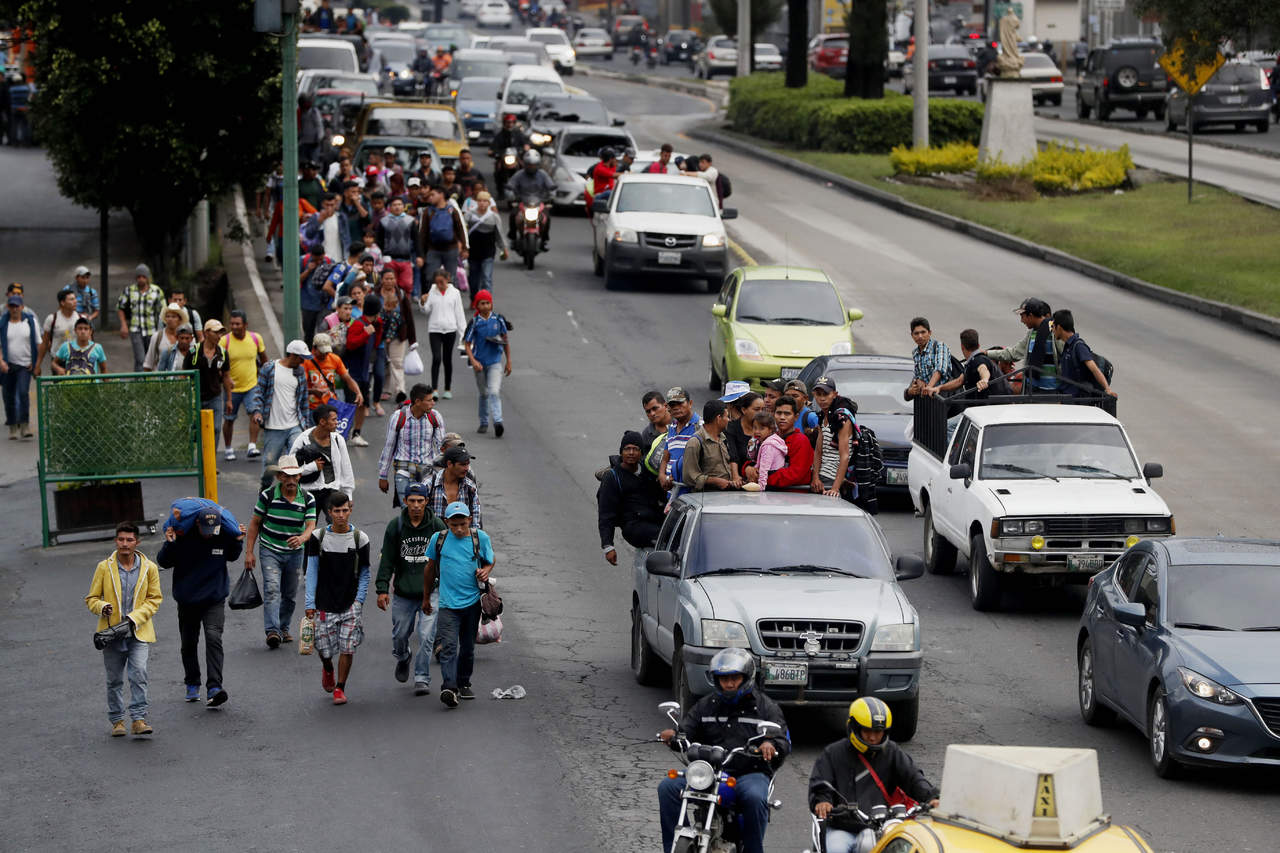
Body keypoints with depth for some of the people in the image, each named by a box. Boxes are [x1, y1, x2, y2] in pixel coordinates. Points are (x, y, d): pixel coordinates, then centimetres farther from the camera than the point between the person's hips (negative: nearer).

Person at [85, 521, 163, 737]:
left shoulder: (149, 568, 2)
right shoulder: (104, 568, 1)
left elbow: (154, 599, 6)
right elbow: (91, 598, 7)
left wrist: (135, 617, -10)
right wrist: (103, 607, -17)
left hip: (139, 632, -1)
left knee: (139, 674, -14)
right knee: (114, 679, 7)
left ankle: (138, 719, -11)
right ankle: (117, 721, 18)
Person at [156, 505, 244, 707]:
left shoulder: (224, 536, -9)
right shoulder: (183, 537, -16)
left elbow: (231, 557, 14)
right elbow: (164, 563, -5)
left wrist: (238, 542, -5)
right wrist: (169, 544, -23)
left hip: (214, 600, -1)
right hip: (187, 600, 1)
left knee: (213, 638, -19)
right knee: (189, 644, 13)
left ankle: (214, 688, -25)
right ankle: (192, 684, 33)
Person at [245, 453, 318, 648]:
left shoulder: (308, 499, -5)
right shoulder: (267, 495, -9)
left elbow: (310, 526, -13)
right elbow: (255, 523, -1)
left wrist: (302, 538, -37)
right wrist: (249, 552, -4)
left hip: (294, 553, 3)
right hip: (270, 551, -3)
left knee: (289, 594, 13)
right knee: (272, 589, -19)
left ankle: (284, 628, 32)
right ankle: (272, 631, -29)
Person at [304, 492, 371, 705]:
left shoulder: (360, 539, -1)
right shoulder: (318, 537, -1)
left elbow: (364, 574, 6)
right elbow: (311, 571, 1)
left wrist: (359, 600, -5)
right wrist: (310, 603, -5)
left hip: (350, 604, 0)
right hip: (325, 604, 0)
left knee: (347, 648, -6)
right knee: (324, 649, 2)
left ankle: (340, 688, 13)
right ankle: (328, 670, 37)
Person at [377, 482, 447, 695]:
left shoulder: (437, 525, -2)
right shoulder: (395, 526, -2)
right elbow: (387, 560, 1)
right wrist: (382, 588, -5)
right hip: (403, 593, 1)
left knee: (426, 637, -11)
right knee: (399, 635, 13)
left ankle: (422, 678, -1)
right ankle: (403, 658, 45)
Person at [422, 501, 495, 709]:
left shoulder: (481, 538, -1)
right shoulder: (438, 540, 0)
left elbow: (490, 561, 14)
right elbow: (430, 568, 13)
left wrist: (485, 571, -11)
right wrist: (426, 598, 18)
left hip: (473, 602, 2)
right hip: (448, 603, -2)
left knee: (468, 647, 13)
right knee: (448, 646, -16)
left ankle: (464, 683, 31)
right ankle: (448, 688, -26)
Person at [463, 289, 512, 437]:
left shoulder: (498, 320, 0)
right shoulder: (475, 323, -4)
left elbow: (505, 341, 11)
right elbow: (467, 344, -4)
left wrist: (508, 362, 12)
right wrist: (473, 361, -19)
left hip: (496, 360, -1)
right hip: (480, 362, 1)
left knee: (494, 392, -17)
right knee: (484, 394, 13)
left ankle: (498, 421, -26)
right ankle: (484, 423, 29)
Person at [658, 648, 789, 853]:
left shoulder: (766, 707, 8)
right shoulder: (705, 705, 17)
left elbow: (783, 742, -2)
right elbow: (687, 731, 8)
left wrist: (771, 744, -27)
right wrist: (673, 736, -18)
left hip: (751, 773, -3)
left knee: (755, 798, -38)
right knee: (668, 788, -20)